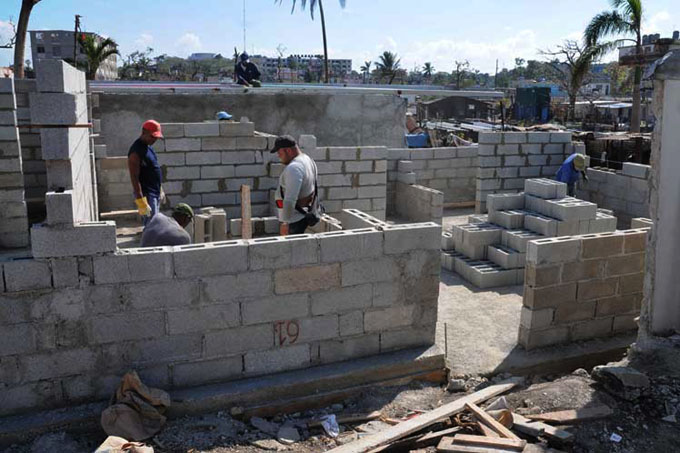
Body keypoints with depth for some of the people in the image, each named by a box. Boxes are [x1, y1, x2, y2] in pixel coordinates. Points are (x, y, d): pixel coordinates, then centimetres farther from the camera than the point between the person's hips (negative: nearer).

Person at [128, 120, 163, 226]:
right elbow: (134, 178, -22)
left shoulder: (148, 147, 12)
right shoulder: (136, 151, -18)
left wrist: (160, 190, 23)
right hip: (146, 194, -9)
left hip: (155, 193, 9)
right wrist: (141, 201, -25)